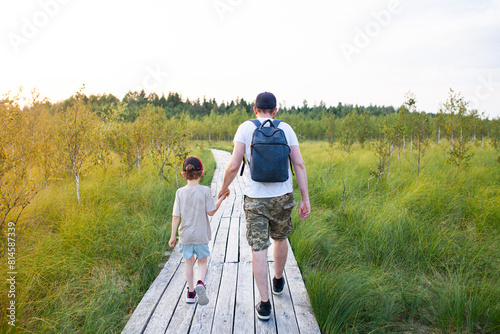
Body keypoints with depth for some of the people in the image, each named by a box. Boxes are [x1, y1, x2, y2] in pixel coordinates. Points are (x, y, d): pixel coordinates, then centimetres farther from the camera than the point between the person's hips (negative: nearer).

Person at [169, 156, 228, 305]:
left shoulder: (180, 192, -7)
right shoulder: (205, 191, -14)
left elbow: (176, 216, -6)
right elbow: (211, 212, -10)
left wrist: (172, 235, 1)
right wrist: (221, 199, 2)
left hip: (185, 234, 2)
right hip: (201, 234, -2)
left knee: (189, 262, 17)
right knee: (202, 261, 15)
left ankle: (191, 292, 23)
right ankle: (200, 283, -11)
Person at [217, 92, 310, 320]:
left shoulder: (245, 128, -3)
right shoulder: (286, 128, 2)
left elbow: (234, 166, -9)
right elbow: (299, 164, -4)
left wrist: (224, 188, 9)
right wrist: (305, 199, 0)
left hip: (255, 199, -2)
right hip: (283, 197, 3)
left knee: (258, 250, 4)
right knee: (280, 238, 25)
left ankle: (264, 304, 8)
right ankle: (278, 281, 45)